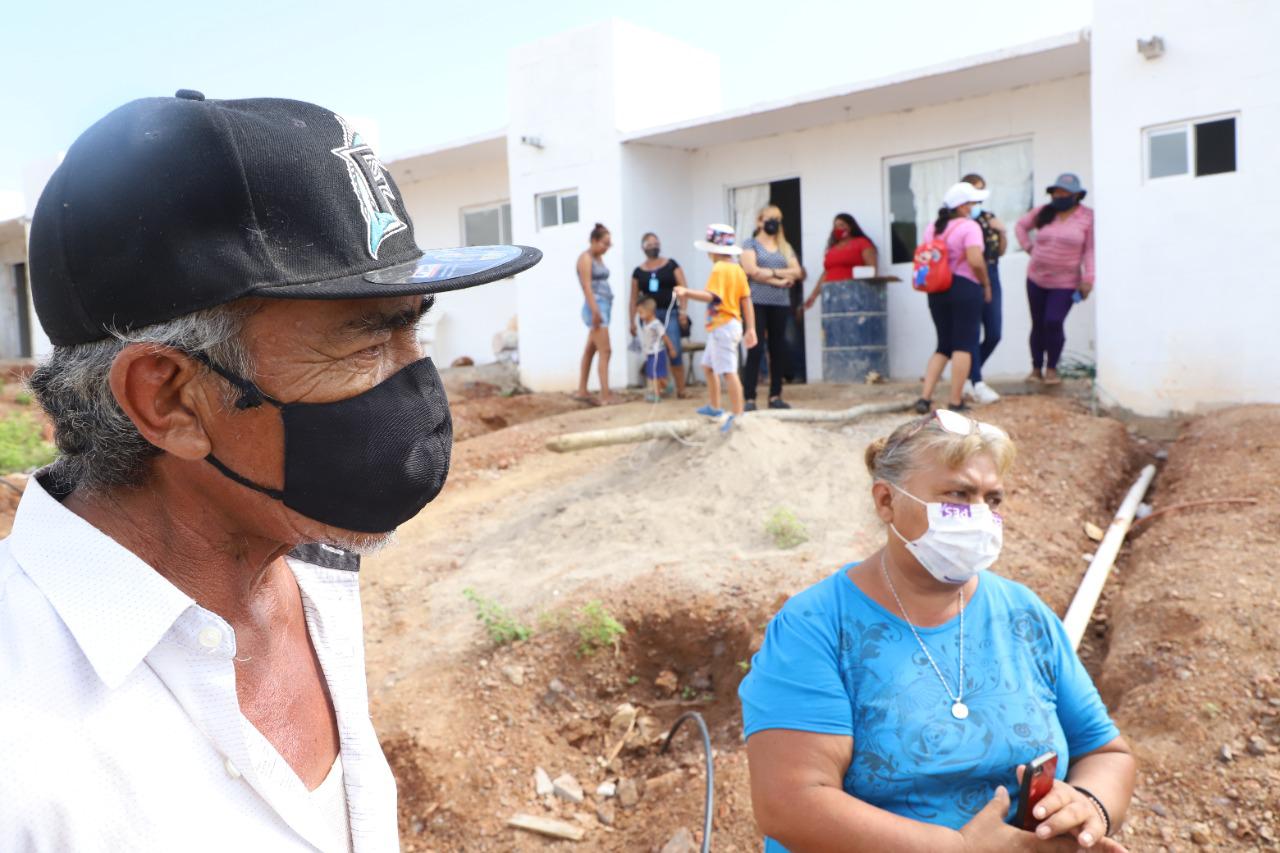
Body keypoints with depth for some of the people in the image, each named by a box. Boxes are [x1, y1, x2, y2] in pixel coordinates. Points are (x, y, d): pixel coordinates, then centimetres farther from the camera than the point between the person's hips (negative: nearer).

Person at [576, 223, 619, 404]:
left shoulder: (598, 258, 16)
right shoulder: (585, 258, -9)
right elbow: (587, 286, -16)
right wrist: (595, 311, -22)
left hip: (605, 306, 9)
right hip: (596, 307, -9)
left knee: (590, 350, 11)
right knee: (605, 351, -11)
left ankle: (582, 391, 17)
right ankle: (606, 395, -12)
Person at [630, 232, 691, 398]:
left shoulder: (671, 264, 6)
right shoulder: (638, 271, 10)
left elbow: (683, 288, 1)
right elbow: (634, 298, 10)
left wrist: (683, 311, -8)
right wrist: (632, 322, 5)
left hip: (670, 313, -2)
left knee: (675, 351, -9)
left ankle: (681, 389, -4)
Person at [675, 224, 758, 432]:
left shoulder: (719, 269, -14)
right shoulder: (737, 269, 12)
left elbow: (712, 296, -27)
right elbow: (746, 301, 10)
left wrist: (687, 293, -30)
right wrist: (751, 329, 11)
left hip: (722, 326, -10)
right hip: (733, 324, 10)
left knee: (728, 371, -10)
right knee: (708, 366, 23)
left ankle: (737, 414, -11)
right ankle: (714, 407, 34)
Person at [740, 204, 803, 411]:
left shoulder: (785, 247, 17)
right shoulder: (751, 244, 5)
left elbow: (796, 272, 3)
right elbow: (752, 271, -11)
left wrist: (771, 272, -9)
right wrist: (780, 279, -9)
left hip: (781, 304, 4)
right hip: (757, 303, -4)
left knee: (779, 350, 5)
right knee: (755, 350, -8)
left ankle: (775, 396, 13)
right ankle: (750, 399, -7)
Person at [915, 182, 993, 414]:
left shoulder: (932, 228, 11)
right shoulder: (969, 226, -10)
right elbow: (976, 261, -19)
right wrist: (986, 285, -6)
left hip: (937, 291, 7)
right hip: (965, 289, -6)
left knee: (943, 347, 14)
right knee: (964, 346, 1)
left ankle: (925, 397, 5)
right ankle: (956, 401, 2)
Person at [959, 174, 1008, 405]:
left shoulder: (989, 217, 14)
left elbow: (1001, 251, 18)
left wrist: (1002, 232, 1)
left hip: (990, 277, 6)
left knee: (994, 334, 5)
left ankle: (968, 376, 22)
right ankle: (977, 383, 0)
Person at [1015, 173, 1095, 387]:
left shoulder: (1087, 217, -6)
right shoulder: (1043, 213, 2)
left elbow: (1090, 250, -7)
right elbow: (1021, 225, 18)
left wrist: (1088, 279, -12)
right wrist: (1029, 246, 6)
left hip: (1065, 283, -3)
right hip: (1036, 279, 3)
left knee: (1054, 322, -15)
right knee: (1038, 324, 8)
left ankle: (1051, 369, 1)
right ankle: (1036, 369, 18)